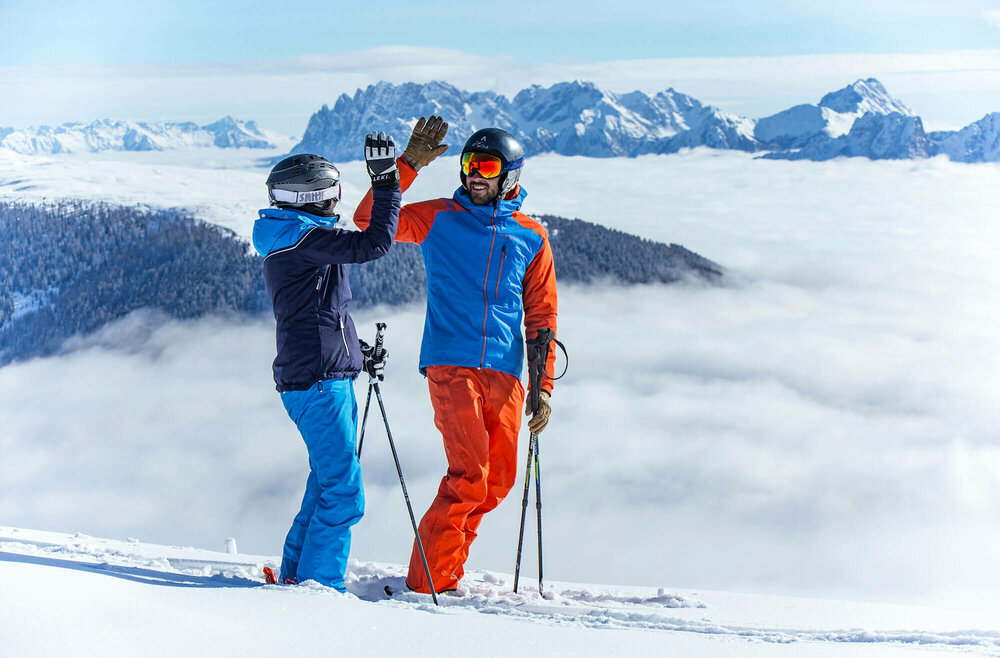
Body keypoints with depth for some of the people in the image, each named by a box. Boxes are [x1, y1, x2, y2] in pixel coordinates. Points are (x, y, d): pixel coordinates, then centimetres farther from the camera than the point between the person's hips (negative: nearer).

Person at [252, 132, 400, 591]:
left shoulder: (289, 243, 18)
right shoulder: (304, 239, -14)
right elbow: (373, 244, -21)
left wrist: (354, 349, 27)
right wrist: (386, 180, -15)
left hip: (325, 378, 11)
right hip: (318, 382, -11)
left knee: (328, 485, 17)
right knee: (342, 494, -8)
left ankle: (296, 576, 24)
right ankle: (319, 586, -4)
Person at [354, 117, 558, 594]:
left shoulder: (531, 238, 12)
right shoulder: (438, 219, 6)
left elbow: (541, 316, 14)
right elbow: (370, 222, -3)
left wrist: (543, 385, 8)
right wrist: (407, 164, -9)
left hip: (504, 373, 4)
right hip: (450, 364, -4)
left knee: (497, 481, 4)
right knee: (469, 475, -15)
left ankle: (445, 564, 19)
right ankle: (428, 581, -6)